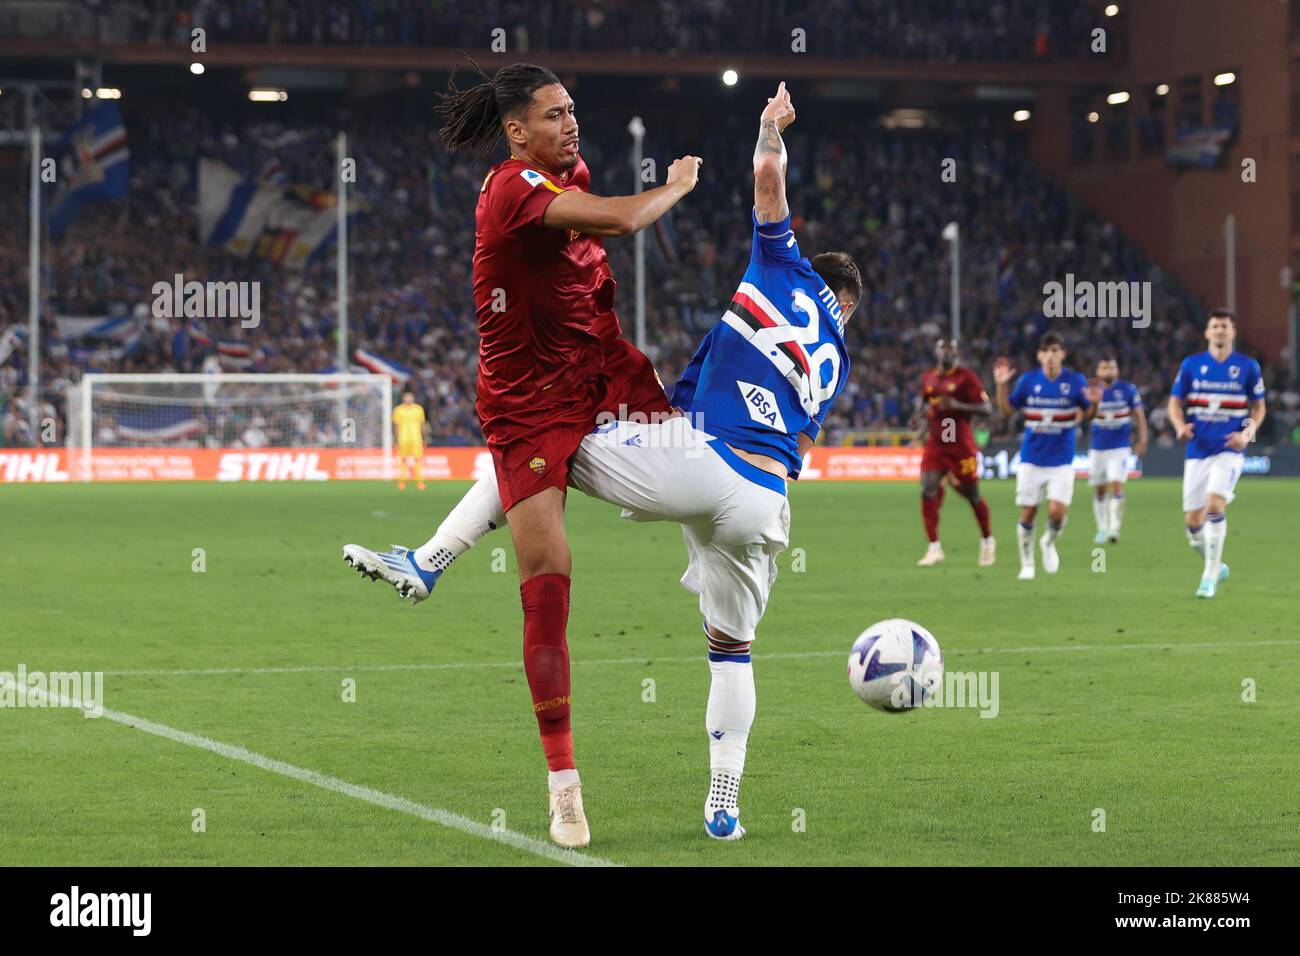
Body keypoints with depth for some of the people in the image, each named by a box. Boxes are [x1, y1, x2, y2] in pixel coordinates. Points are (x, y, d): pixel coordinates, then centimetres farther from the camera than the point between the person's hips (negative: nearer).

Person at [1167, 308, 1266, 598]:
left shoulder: (1248, 367, 2)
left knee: (1214, 506, -23)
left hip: (1229, 449, -2)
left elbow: (1259, 407, 11)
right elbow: (1175, 403, 9)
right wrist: (1181, 426, -12)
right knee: (1193, 522, 1)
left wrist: (1248, 432, -7)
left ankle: (1210, 576, -13)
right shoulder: (1191, 365, 4)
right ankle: (1215, 565, 29)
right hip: (1197, 451, 2)